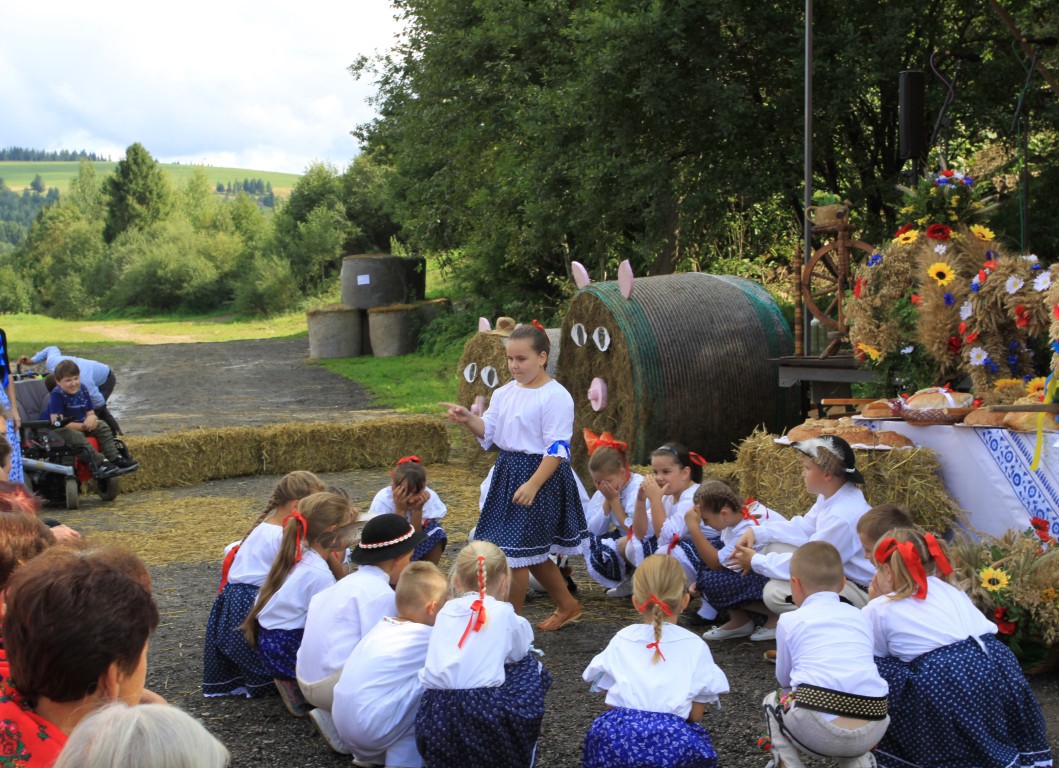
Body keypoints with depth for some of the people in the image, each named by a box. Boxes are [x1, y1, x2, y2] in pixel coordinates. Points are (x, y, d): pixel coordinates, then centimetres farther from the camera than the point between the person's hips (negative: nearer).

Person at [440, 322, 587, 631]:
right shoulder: (504, 393, 9)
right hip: (507, 472, 8)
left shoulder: (555, 397, -15)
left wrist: (532, 485, -26)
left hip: (540, 475, -8)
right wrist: (468, 419, -12)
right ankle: (567, 606, 35)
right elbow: (488, 431, 9)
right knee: (532, 553, 17)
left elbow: (557, 449, -19)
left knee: (516, 550, -4)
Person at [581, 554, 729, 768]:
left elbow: (611, 702, 11)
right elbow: (696, 714, 8)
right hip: (672, 738, -1)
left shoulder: (621, 640, 12)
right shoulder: (695, 646, 7)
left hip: (617, 736, 1)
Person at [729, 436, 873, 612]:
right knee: (775, 547, 7)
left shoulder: (843, 516, -30)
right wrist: (757, 532, -1)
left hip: (861, 592, -10)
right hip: (836, 574, 10)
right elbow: (804, 527, 11)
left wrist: (756, 562, -15)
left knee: (775, 593, -21)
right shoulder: (832, 495, 0)